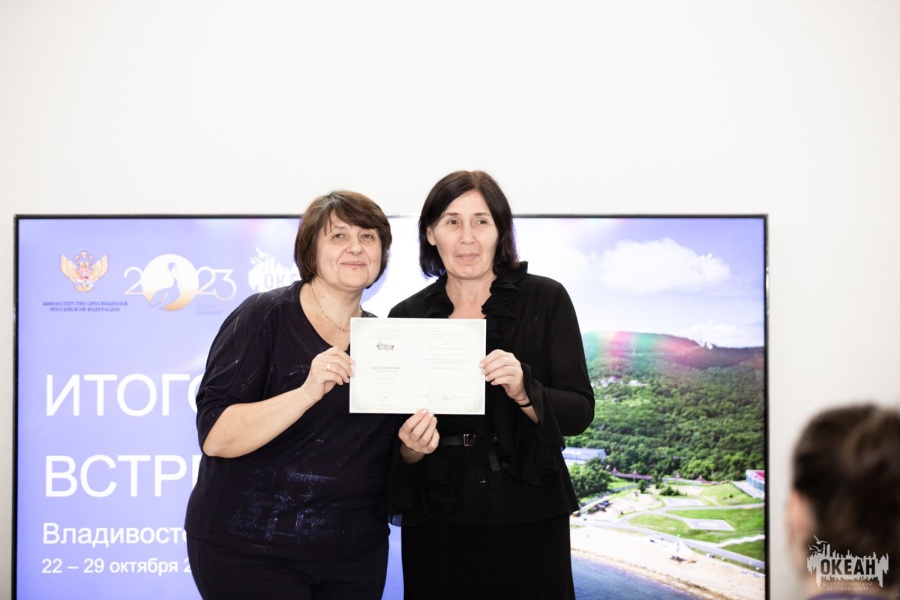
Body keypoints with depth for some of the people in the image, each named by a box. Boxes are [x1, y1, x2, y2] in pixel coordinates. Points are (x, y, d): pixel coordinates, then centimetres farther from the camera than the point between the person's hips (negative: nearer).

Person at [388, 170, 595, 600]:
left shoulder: (546, 299, -3)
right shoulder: (406, 317, 3)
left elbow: (579, 412, -6)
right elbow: (395, 445, 6)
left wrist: (523, 391, -25)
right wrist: (411, 448, -17)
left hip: (527, 519, -1)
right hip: (436, 525, 1)